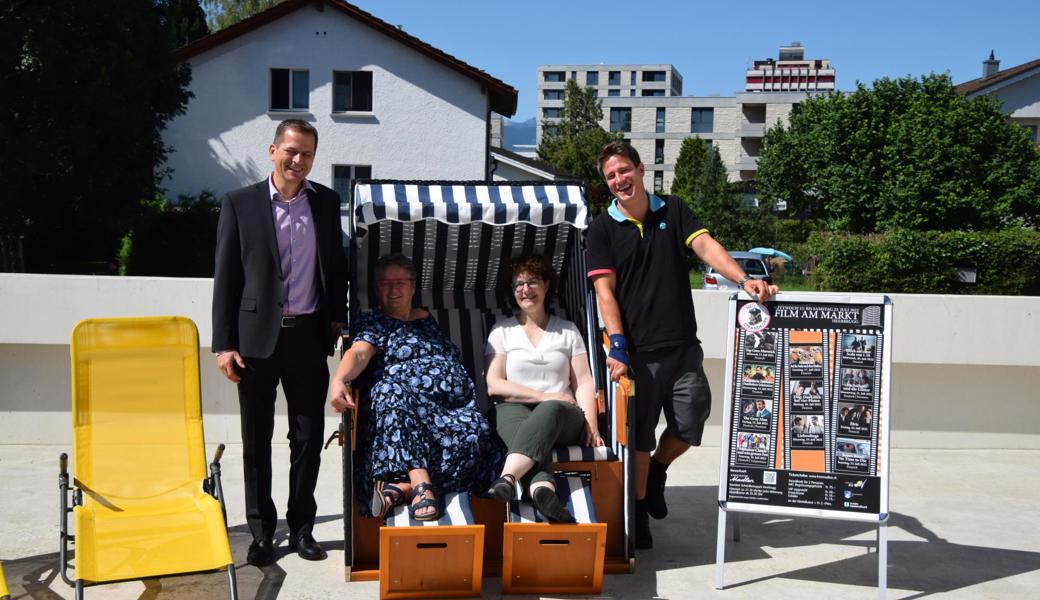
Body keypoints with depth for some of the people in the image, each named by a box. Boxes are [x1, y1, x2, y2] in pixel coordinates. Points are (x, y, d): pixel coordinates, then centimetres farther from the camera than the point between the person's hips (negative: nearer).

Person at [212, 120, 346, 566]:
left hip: (309, 336, 2)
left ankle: (301, 527, 22)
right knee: (257, 440, 7)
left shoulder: (326, 202, 7)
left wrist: (337, 319, 6)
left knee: (309, 437, 8)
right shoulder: (240, 204, -1)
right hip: (257, 337, -2)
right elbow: (225, 277, -2)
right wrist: (223, 344, -6)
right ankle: (261, 532, 19)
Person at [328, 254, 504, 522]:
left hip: (453, 407, 4)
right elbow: (358, 353, -2)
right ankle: (422, 485, -50)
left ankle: (400, 487, -42)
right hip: (403, 401, -3)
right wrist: (339, 380, -24)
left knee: (474, 434, -32)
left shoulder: (427, 319, 32)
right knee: (395, 396, -41)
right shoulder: (372, 323, 18)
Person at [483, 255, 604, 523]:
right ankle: (542, 489, -68)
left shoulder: (567, 330, 20)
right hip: (515, 411, 0)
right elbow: (494, 385, 4)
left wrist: (591, 426, -7)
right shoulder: (502, 331, 17)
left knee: (549, 411, -38)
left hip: (562, 414, 1)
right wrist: (545, 395, -5)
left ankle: (507, 479, -60)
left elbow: (584, 382, 11)